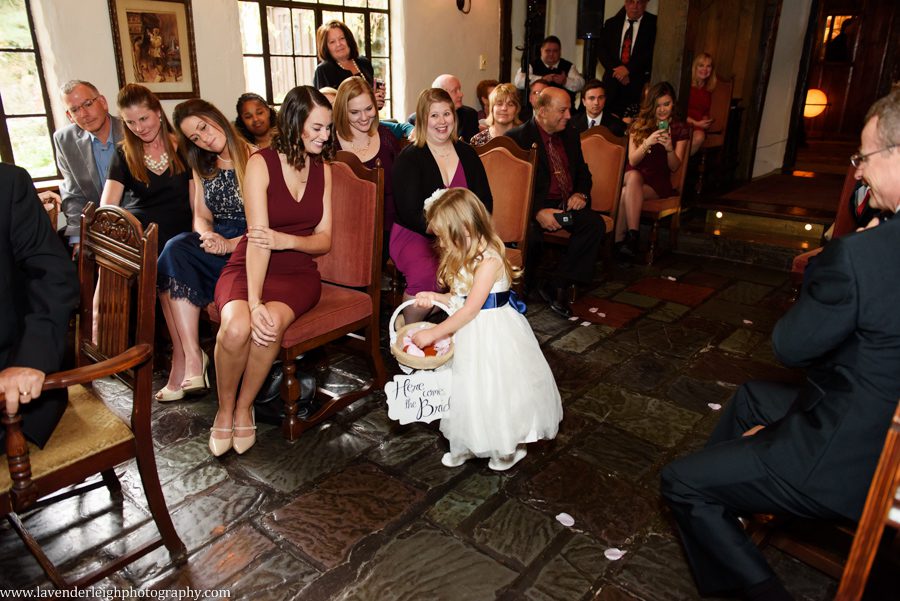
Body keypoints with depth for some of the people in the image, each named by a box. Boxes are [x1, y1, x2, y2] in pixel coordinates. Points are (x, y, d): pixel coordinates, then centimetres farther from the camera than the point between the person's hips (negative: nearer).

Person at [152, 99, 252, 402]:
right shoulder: (203, 167, 19)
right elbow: (201, 217, 16)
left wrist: (232, 243, -20)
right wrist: (208, 236, -8)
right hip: (217, 241, 6)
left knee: (172, 263, -28)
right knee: (175, 248, -27)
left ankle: (186, 357, -20)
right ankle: (191, 357, -28)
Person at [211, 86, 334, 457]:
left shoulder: (322, 169, 8)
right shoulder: (261, 164, -7)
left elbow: (324, 240, 5)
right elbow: (258, 238, -18)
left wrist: (287, 240, -17)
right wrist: (253, 303, -29)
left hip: (298, 273, 3)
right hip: (248, 268, -2)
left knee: (271, 324, -32)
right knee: (237, 326, -34)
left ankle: (244, 408, -7)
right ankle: (225, 410, -6)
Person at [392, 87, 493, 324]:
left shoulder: (467, 153, 14)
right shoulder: (409, 158, -1)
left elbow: (485, 201, 10)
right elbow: (410, 213, -10)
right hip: (415, 235, -4)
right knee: (425, 275, -36)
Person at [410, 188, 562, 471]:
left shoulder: (489, 260, -24)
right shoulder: (464, 257, 4)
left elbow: (470, 309, -25)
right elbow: (461, 299, 9)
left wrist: (433, 334, -21)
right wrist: (434, 297, -6)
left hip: (494, 332, -8)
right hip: (471, 332, 8)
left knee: (499, 389, 7)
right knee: (469, 389, 16)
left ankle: (509, 447, 29)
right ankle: (469, 445, 34)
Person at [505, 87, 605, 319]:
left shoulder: (570, 136, 15)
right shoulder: (517, 138, -7)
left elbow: (583, 172, 24)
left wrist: (581, 194, 0)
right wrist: (538, 212, -25)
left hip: (567, 204, 6)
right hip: (533, 208, -6)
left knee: (595, 223, -22)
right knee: (532, 236, -36)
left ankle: (558, 285, -16)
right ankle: (524, 289, -3)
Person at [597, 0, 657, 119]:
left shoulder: (653, 23, 3)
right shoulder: (611, 24, 13)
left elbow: (652, 52, -5)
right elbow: (601, 50, 6)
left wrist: (629, 69, -14)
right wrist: (616, 69, -9)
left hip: (639, 83, -2)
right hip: (613, 81, 3)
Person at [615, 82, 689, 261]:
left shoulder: (681, 129, 6)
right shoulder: (639, 125, 8)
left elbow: (674, 167, 1)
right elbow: (632, 161, -3)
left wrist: (669, 148, -20)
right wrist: (648, 143, -21)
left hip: (659, 182, -1)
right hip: (633, 177, 1)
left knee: (626, 194, -33)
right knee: (634, 176, -38)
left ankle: (619, 241, -31)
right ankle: (632, 236, -44)